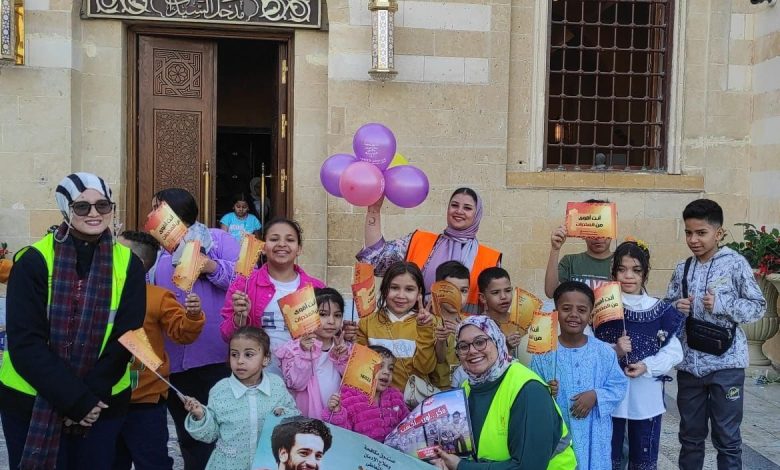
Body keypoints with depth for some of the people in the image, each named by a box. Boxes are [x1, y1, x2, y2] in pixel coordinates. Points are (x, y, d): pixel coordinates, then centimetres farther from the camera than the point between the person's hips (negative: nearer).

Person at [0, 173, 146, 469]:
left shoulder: (128, 264, -4)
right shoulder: (35, 260, -10)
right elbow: (25, 343, -14)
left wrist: (89, 396, -15)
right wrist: (75, 399, -18)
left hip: (102, 402, 2)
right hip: (30, 402, -1)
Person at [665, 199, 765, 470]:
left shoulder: (735, 263, -6)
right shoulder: (682, 270, 6)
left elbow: (758, 306, -6)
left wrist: (721, 304, -19)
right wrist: (676, 308, -10)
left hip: (725, 364, -4)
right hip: (689, 363, 4)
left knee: (727, 437, 7)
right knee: (690, 434, 16)